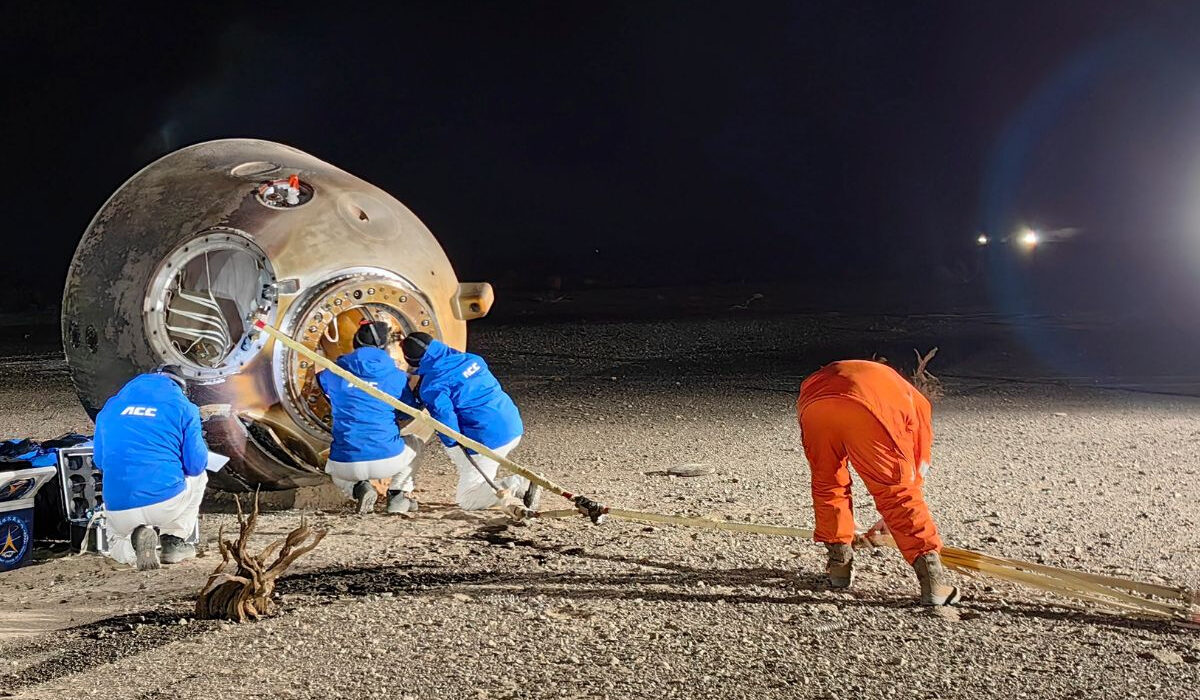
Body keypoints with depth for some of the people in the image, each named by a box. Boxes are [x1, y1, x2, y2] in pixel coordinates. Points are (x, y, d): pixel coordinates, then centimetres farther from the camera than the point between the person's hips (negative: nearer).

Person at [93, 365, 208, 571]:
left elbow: (99, 462, 21)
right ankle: (174, 540, 15)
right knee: (198, 475, 31)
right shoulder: (184, 407, 3)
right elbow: (195, 463, 1)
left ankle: (138, 534, -2)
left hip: (119, 510, 2)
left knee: (117, 544, 36)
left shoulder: (111, 406, 15)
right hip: (166, 502, -2)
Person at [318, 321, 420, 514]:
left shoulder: (334, 374, 4)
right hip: (388, 459, -1)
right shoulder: (397, 376, 2)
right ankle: (399, 493, 11)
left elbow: (322, 380, 29)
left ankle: (358, 489, 6)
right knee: (412, 444, 35)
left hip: (346, 465, 1)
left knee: (335, 473, 40)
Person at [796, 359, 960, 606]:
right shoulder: (915, 401, 40)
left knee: (826, 484, 25)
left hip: (813, 405, 3)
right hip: (868, 410, -3)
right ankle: (931, 576, 6)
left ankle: (839, 565, 33)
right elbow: (916, 469, 39)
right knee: (898, 492, 9)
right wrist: (891, 518, 52)